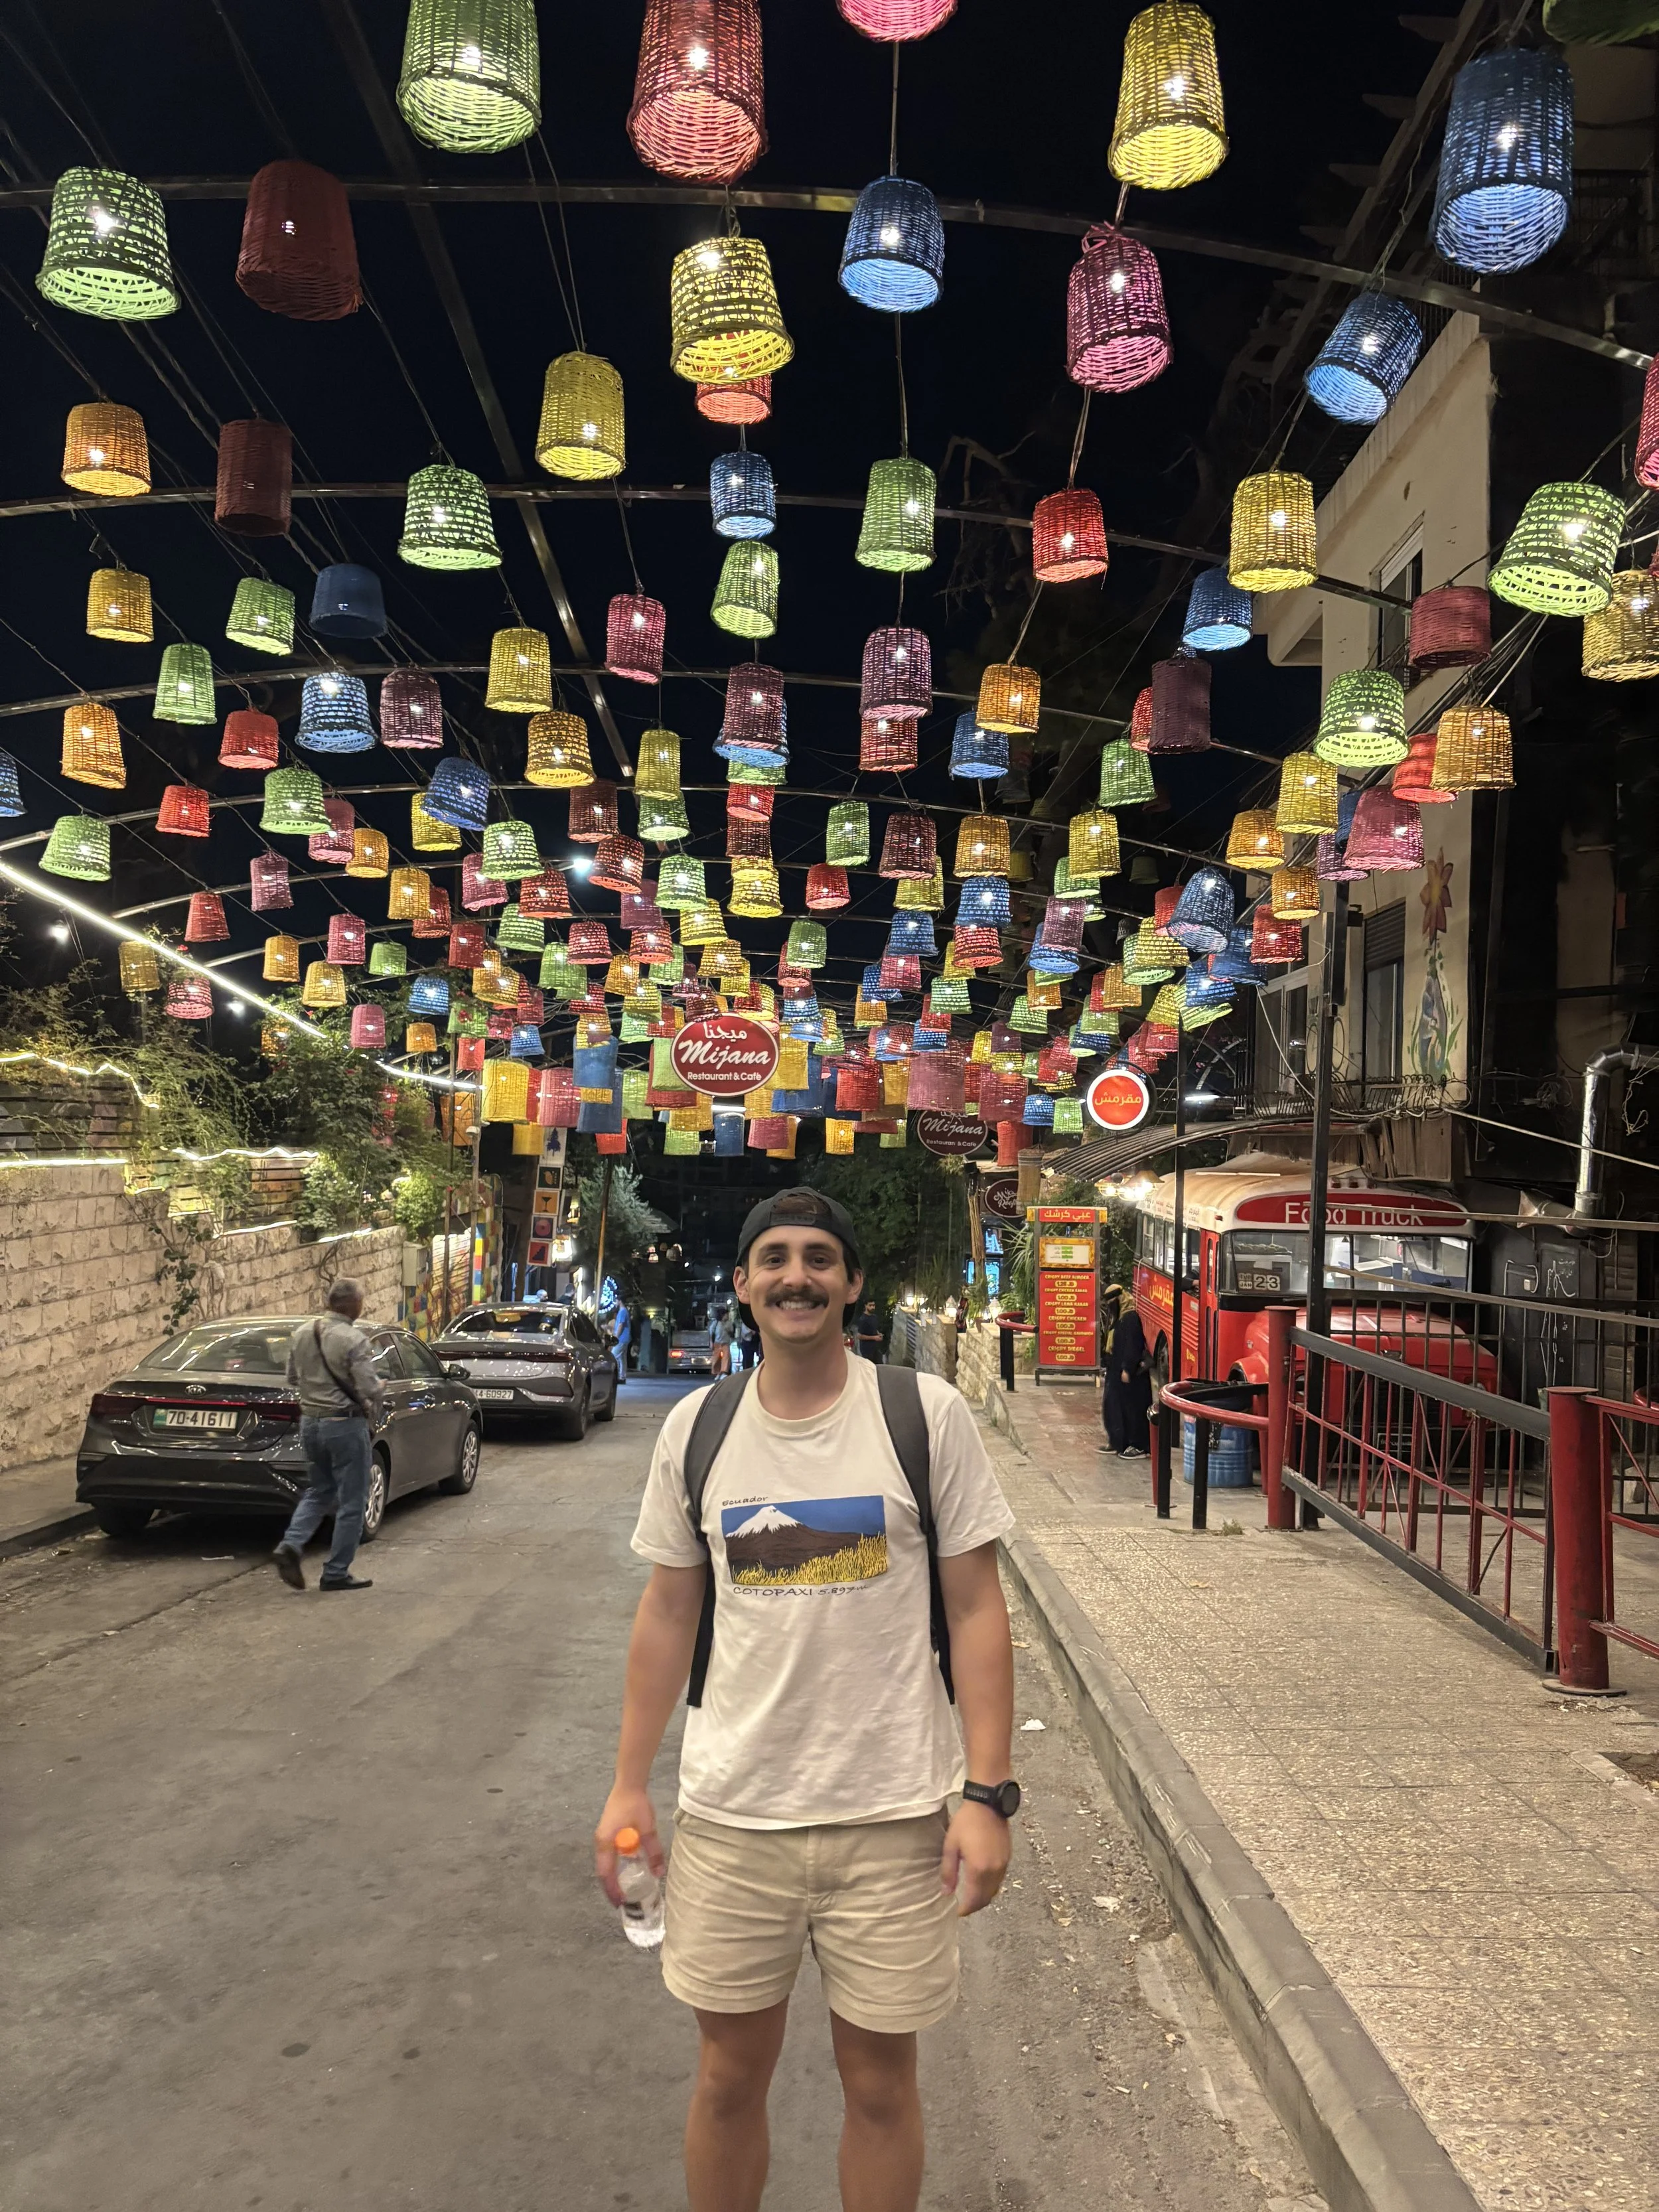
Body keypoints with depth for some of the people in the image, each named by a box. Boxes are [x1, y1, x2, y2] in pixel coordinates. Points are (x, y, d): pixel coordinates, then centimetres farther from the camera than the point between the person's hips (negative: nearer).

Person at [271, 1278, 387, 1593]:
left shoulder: (302, 1333, 3)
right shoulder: (353, 1340, -19)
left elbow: (292, 1376, 16)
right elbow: (371, 1389, -21)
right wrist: (375, 1414, -2)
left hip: (310, 1421, 7)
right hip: (345, 1425, -7)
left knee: (318, 1492, 22)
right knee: (351, 1502, 5)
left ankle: (290, 1545, 1)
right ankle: (336, 1573, 9)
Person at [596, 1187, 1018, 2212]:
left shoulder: (927, 1415, -8)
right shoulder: (697, 1428, 1)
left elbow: (976, 1607, -6)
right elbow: (669, 1611, 8)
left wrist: (987, 1793, -10)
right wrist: (630, 1785, 6)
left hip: (893, 1817, -2)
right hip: (728, 1815, 2)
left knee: (880, 2080, 14)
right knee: (731, 2073, 17)